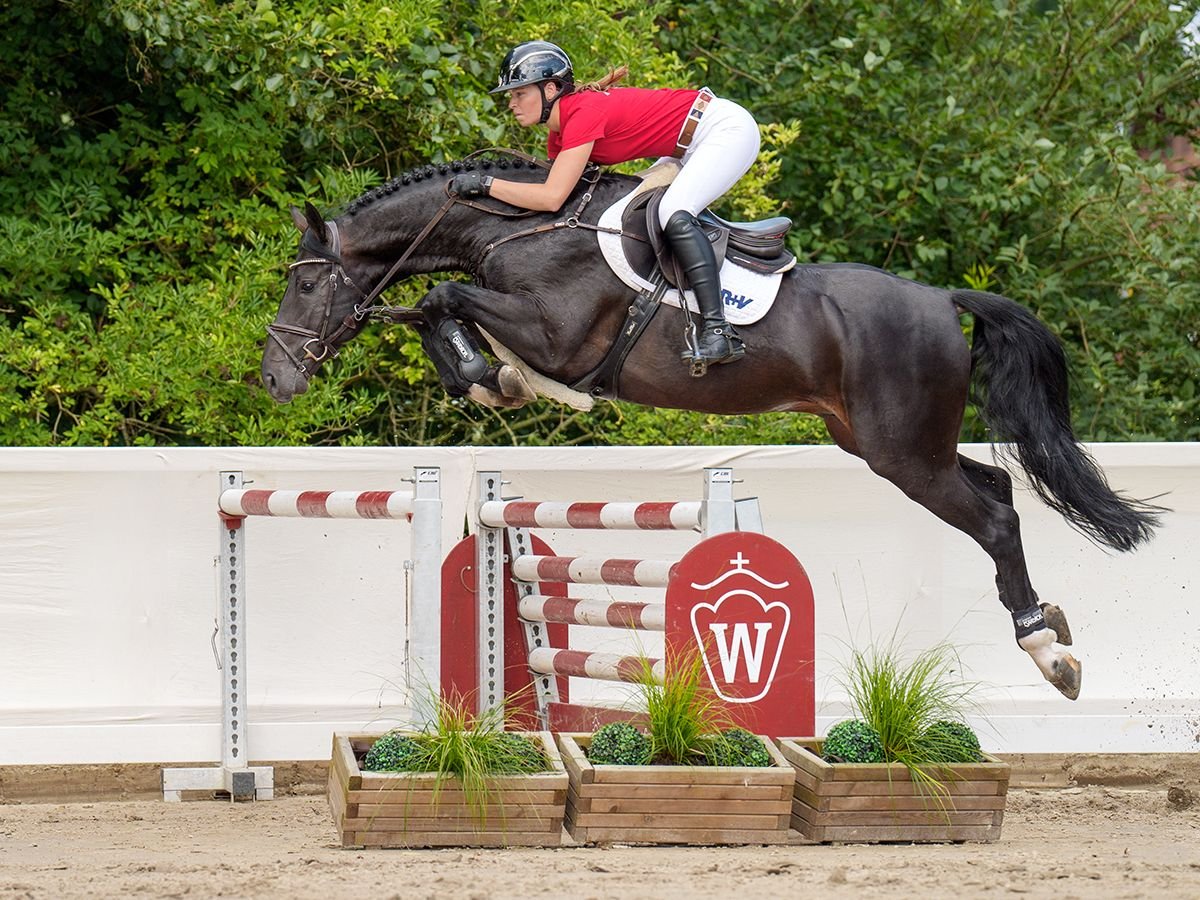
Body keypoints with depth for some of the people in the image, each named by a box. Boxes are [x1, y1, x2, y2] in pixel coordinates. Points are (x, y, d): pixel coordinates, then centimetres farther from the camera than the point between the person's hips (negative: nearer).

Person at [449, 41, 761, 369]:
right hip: (692, 145, 10)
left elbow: (552, 198, -31)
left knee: (673, 214, -27)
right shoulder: (557, 136, 5)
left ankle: (719, 331, -32)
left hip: (728, 129, -10)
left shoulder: (584, 112, -25)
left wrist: (484, 183, -27)